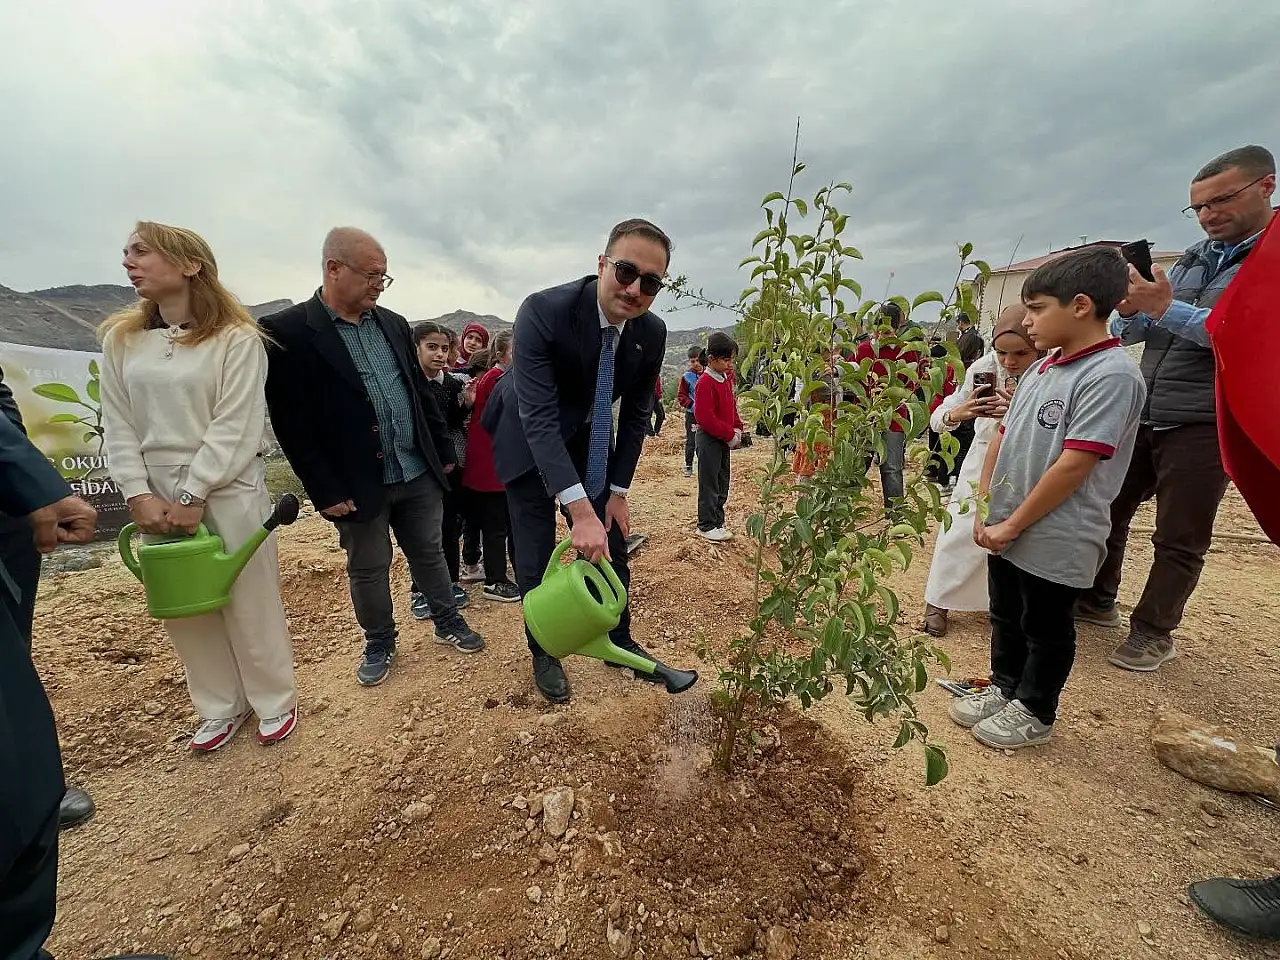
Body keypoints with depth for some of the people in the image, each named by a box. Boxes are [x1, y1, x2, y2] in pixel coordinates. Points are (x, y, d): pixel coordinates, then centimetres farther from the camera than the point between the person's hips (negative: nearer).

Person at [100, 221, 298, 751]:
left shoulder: (237, 338, -8)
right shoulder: (120, 339, 7)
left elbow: (235, 427, -12)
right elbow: (118, 425, 6)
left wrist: (192, 496, -14)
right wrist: (138, 493, -6)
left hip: (228, 493, -5)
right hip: (155, 497, 5)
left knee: (251, 604, 6)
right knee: (184, 611, 13)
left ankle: (275, 701, 26)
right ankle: (222, 706, 32)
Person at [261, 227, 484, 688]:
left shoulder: (394, 324, 8)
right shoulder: (287, 331, -9)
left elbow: (422, 393, 12)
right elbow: (291, 424, -11)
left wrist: (444, 451, 10)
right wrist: (326, 491, -13)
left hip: (418, 472, 4)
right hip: (358, 483, -4)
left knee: (429, 554, 17)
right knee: (368, 570, 13)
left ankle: (448, 622, 35)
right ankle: (379, 645, 34)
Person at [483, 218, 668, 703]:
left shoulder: (652, 332, -14)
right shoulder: (544, 311, -29)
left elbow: (635, 414, -4)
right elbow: (538, 417, -35)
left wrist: (617, 493, -6)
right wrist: (580, 510, -42)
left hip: (589, 440, 4)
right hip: (528, 441, -4)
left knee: (611, 544, 7)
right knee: (536, 556, 1)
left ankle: (619, 640, 31)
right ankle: (544, 652, 27)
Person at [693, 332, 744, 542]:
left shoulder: (727, 379, 9)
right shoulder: (705, 382, -17)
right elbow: (705, 417, -22)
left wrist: (737, 430, 3)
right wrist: (730, 435, -18)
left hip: (724, 439, 9)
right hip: (709, 438, -9)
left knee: (722, 484, 14)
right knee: (709, 485, 0)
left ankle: (717, 523, 24)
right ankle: (706, 526, 10)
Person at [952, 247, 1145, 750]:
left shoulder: (1111, 375, -17)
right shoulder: (1041, 369, 8)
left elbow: (1074, 465, -22)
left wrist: (1013, 524, -17)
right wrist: (986, 510, 2)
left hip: (1054, 541, -7)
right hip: (1005, 529, 8)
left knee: (1046, 629, 12)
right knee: (1007, 618, 21)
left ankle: (1034, 713, 31)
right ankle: (1004, 689, 40)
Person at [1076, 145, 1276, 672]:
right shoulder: (1194, 257, 12)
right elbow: (1130, 333, 9)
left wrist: (1165, 308, -25)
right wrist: (1130, 311, -12)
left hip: (1204, 426, -5)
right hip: (1141, 416, 6)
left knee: (1179, 540, 4)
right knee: (1107, 511, 12)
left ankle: (1153, 632, 19)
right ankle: (1096, 601, 29)